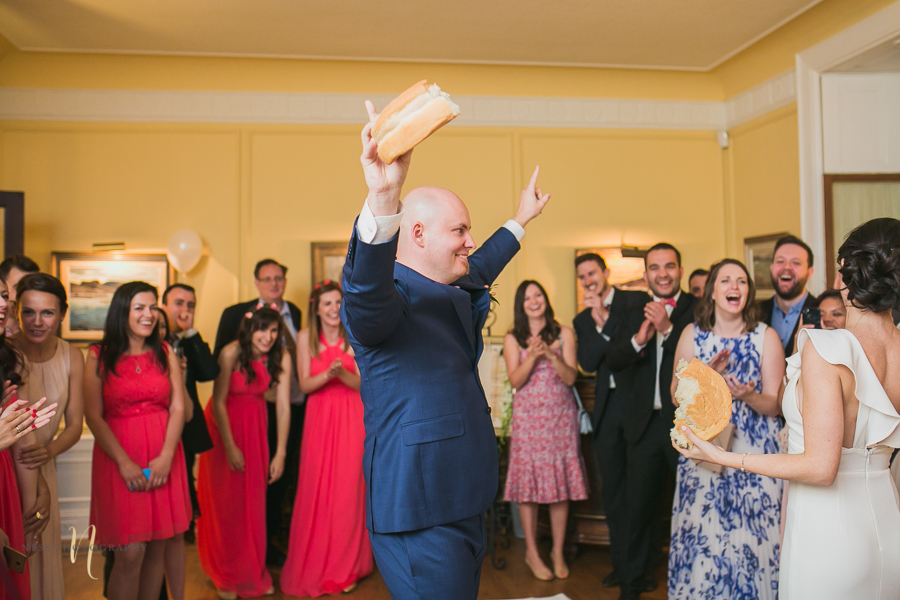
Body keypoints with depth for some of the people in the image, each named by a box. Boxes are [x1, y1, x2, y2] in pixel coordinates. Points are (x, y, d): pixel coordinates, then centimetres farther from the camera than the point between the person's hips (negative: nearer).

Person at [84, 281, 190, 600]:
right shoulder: (99, 356, -1)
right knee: (130, 552, -6)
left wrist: (165, 457, -9)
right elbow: (93, 417, -5)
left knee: (161, 544, 5)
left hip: (163, 457, 3)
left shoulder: (165, 353, 8)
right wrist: (125, 462, -13)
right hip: (118, 457, -3)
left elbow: (178, 408, 3)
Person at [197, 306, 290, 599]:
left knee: (255, 500, 9)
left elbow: (283, 406, -14)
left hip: (256, 426, 3)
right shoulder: (231, 354, -24)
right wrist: (231, 448, -13)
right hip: (224, 425, -3)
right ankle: (225, 576, 22)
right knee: (226, 501, 5)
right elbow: (219, 403, -17)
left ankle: (253, 572, 26)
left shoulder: (281, 358, -15)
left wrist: (280, 454, -15)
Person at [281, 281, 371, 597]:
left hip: (351, 419, -1)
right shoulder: (306, 337, 2)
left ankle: (345, 568, 14)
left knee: (347, 490, 1)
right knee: (315, 491, 0)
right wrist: (327, 374, -20)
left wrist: (342, 373, -21)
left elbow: (363, 383, -2)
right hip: (319, 417, 1)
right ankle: (313, 567, 16)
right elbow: (305, 384, -1)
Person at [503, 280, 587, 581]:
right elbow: (515, 380, -5)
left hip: (560, 417, 1)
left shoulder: (564, 333, 5)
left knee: (561, 481, 2)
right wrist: (533, 355, -19)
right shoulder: (513, 339, 4)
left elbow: (571, 377, -2)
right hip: (528, 418, 0)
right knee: (528, 480, 0)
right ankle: (532, 552, 13)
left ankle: (558, 552, 16)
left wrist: (550, 354, -18)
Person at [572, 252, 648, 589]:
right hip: (607, 410, 5)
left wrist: (607, 317, -15)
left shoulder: (636, 300, 1)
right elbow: (588, 364, 1)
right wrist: (599, 325, -12)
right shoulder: (583, 320, 14)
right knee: (613, 490, 10)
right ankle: (621, 563, 22)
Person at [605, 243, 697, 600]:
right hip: (645, 424, 4)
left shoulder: (697, 310, -4)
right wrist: (638, 339, -19)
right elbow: (612, 360, -2)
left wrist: (668, 328, -25)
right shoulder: (634, 315, 10)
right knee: (639, 506, 12)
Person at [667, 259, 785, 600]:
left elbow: (773, 405, -2)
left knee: (750, 542, 0)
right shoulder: (692, 334, 3)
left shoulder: (766, 337, -1)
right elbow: (677, 395, 4)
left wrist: (747, 396, -22)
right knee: (700, 538, 3)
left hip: (754, 456, -1)